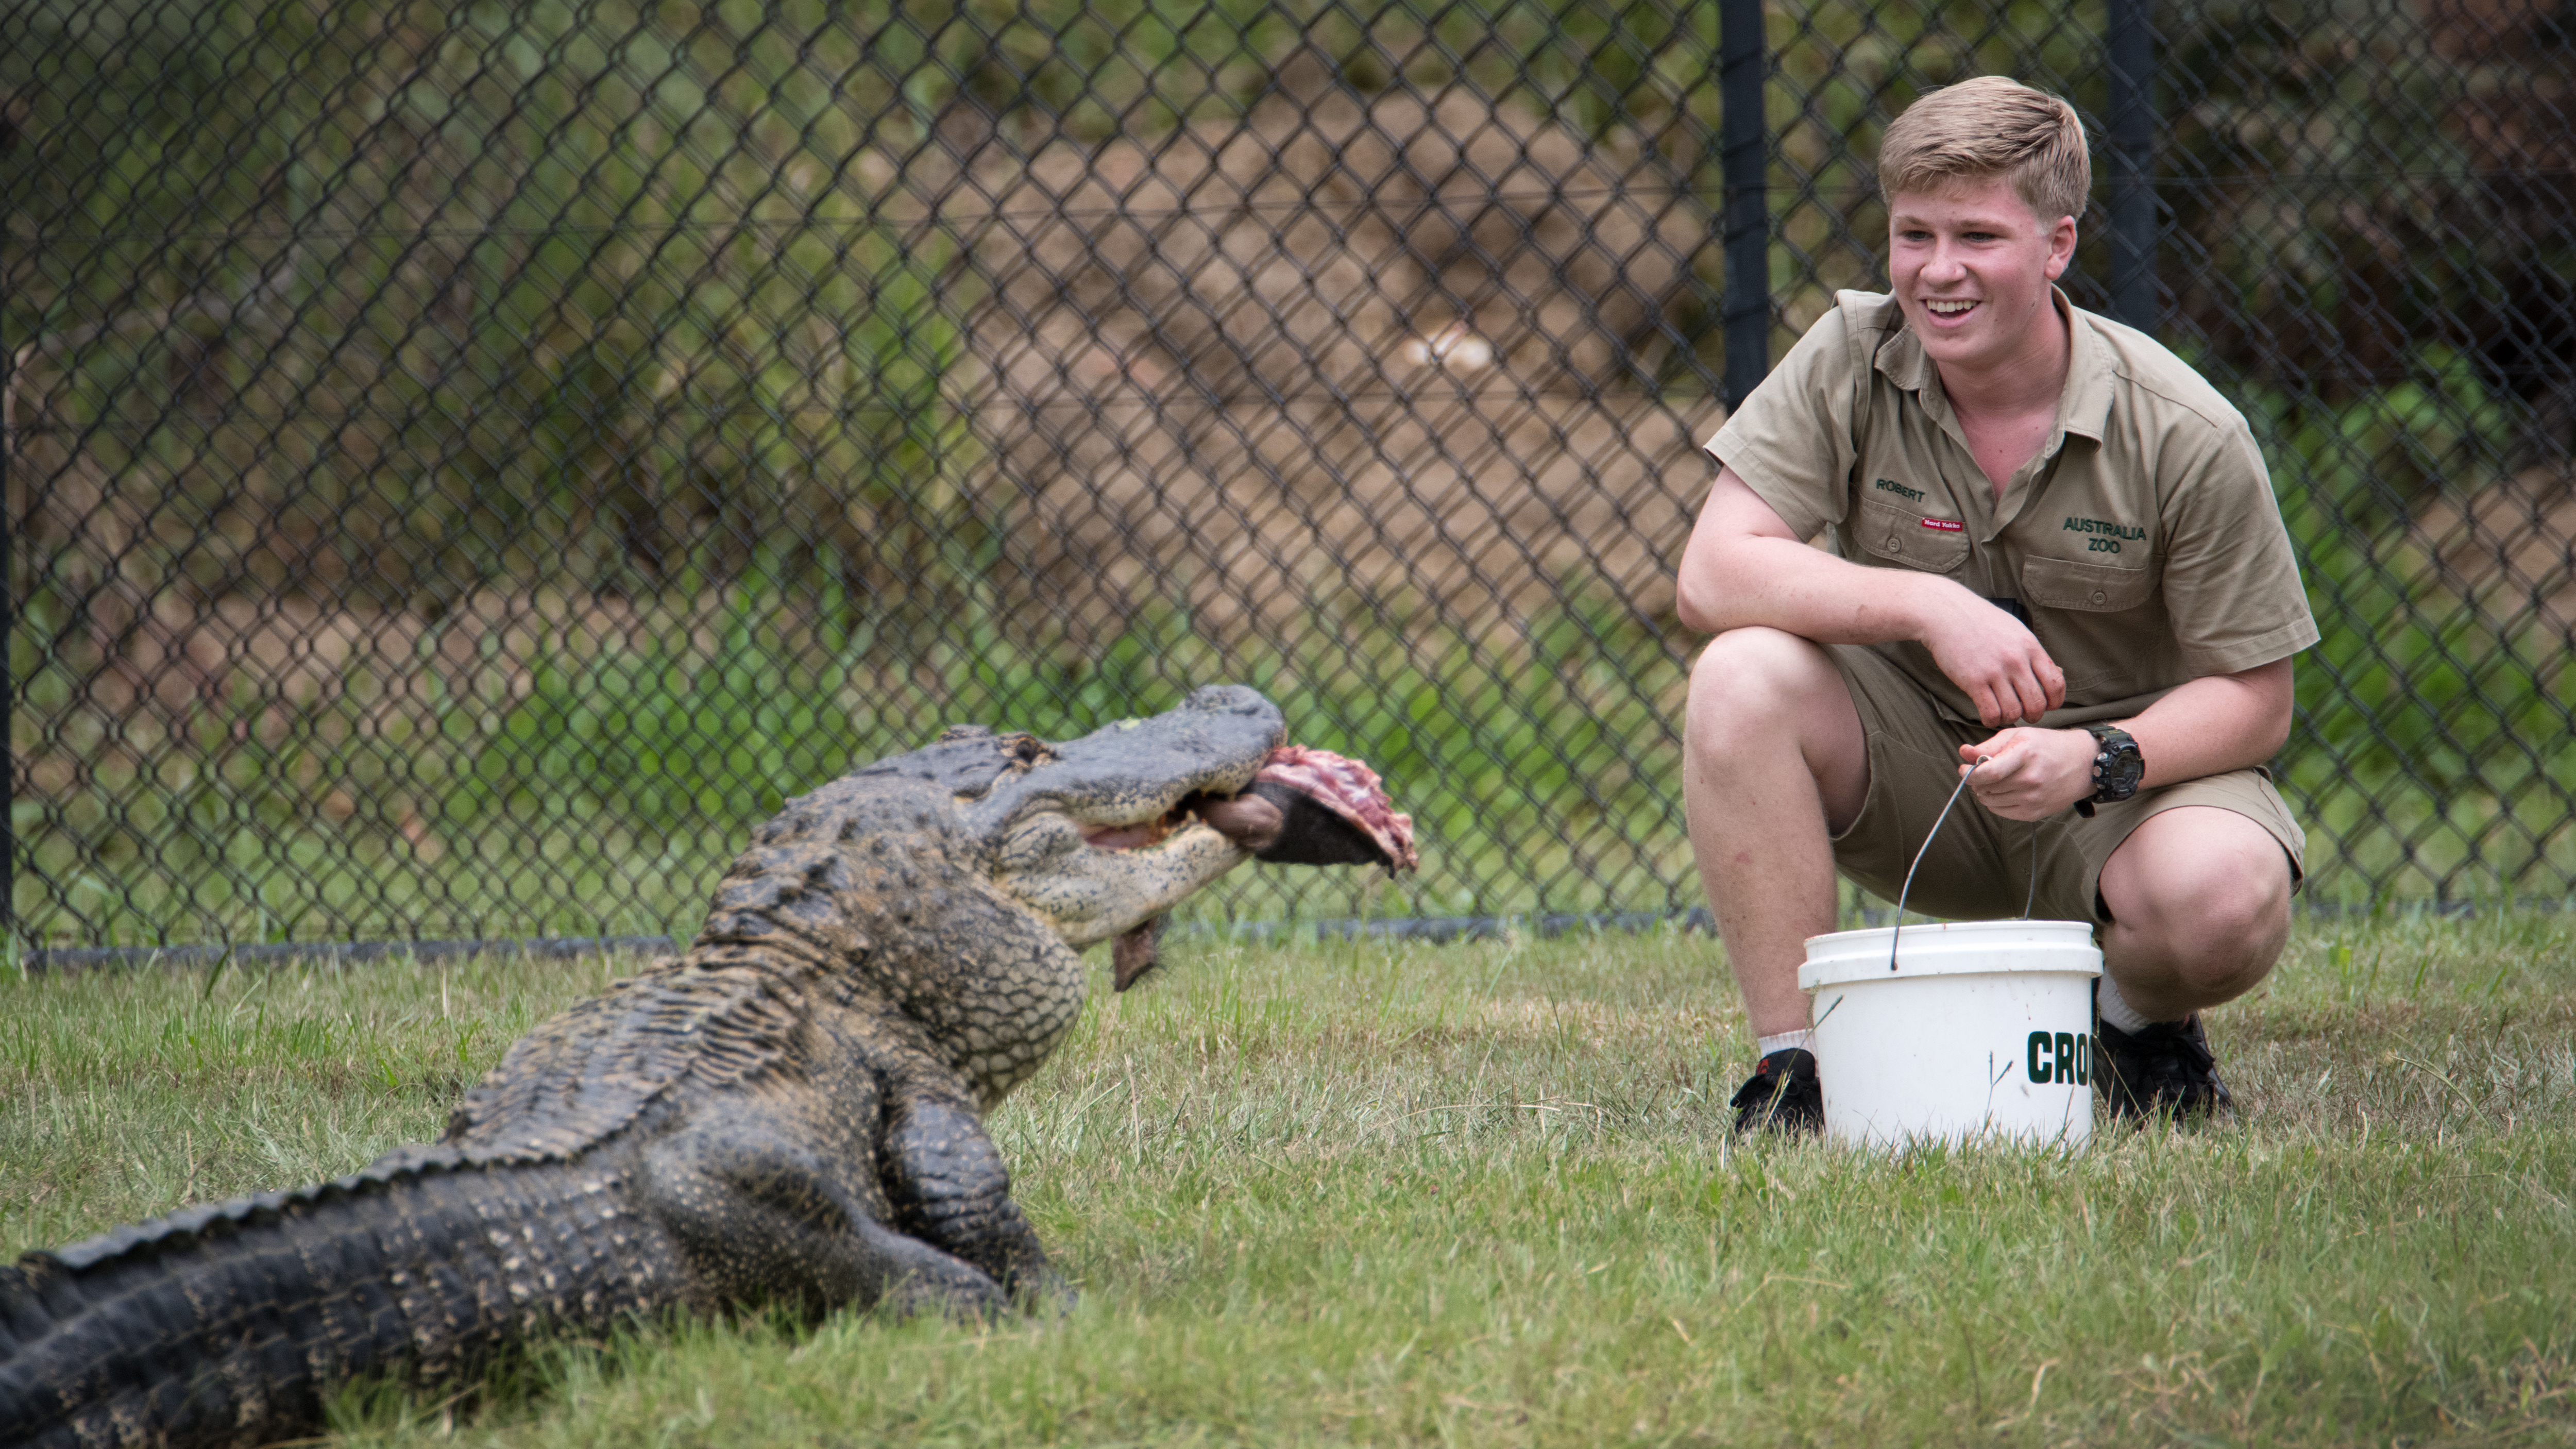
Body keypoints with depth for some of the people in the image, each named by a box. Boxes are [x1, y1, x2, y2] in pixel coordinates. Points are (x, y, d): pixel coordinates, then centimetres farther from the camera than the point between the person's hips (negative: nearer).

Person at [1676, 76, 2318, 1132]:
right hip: (1914, 764, 2)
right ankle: (1793, 1067, -19)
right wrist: (1925, 607, -31)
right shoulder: (1852, 360, -10)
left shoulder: (2186, 437, -16)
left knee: (2223, 903, -35)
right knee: (1742, 678, -28)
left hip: (2134, 775, -2)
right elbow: (1712, 576, -18)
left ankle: (2140, 1020, 5)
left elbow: (2253, 699, -11)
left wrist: (2096, 762, -30)